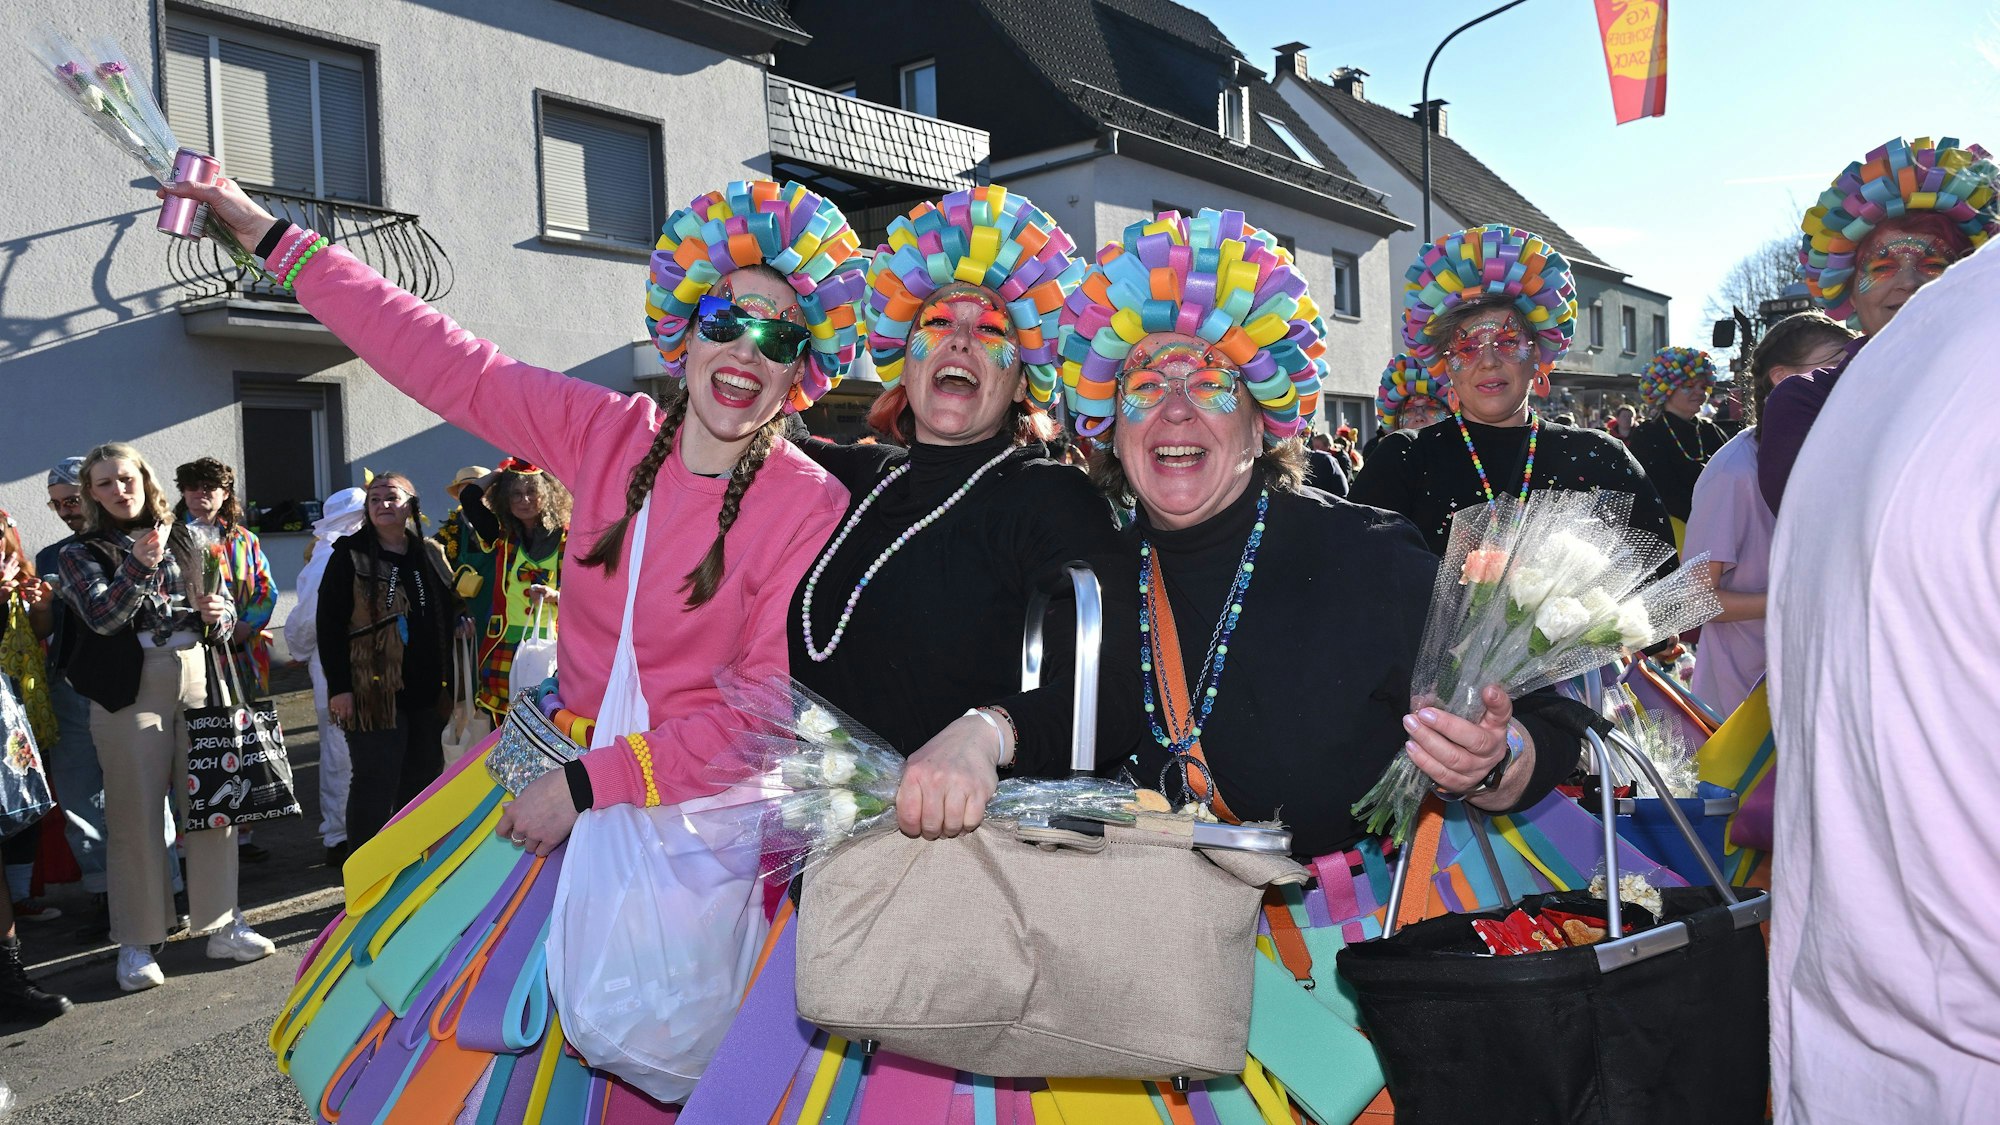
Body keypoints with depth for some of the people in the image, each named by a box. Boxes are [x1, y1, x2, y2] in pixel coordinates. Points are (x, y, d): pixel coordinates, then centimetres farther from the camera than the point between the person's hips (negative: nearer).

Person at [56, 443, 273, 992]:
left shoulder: (184, 540, 13)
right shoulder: (80, 553, 4)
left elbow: (225, 612, 15)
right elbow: (101, 616, -13)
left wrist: (218, 614, -8)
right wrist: (139, 566, -27)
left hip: (199, 683, 3)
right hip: (130, 694, -3)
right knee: (135, 818, 1)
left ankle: (221, 925, 17)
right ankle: (136, 943, 13)